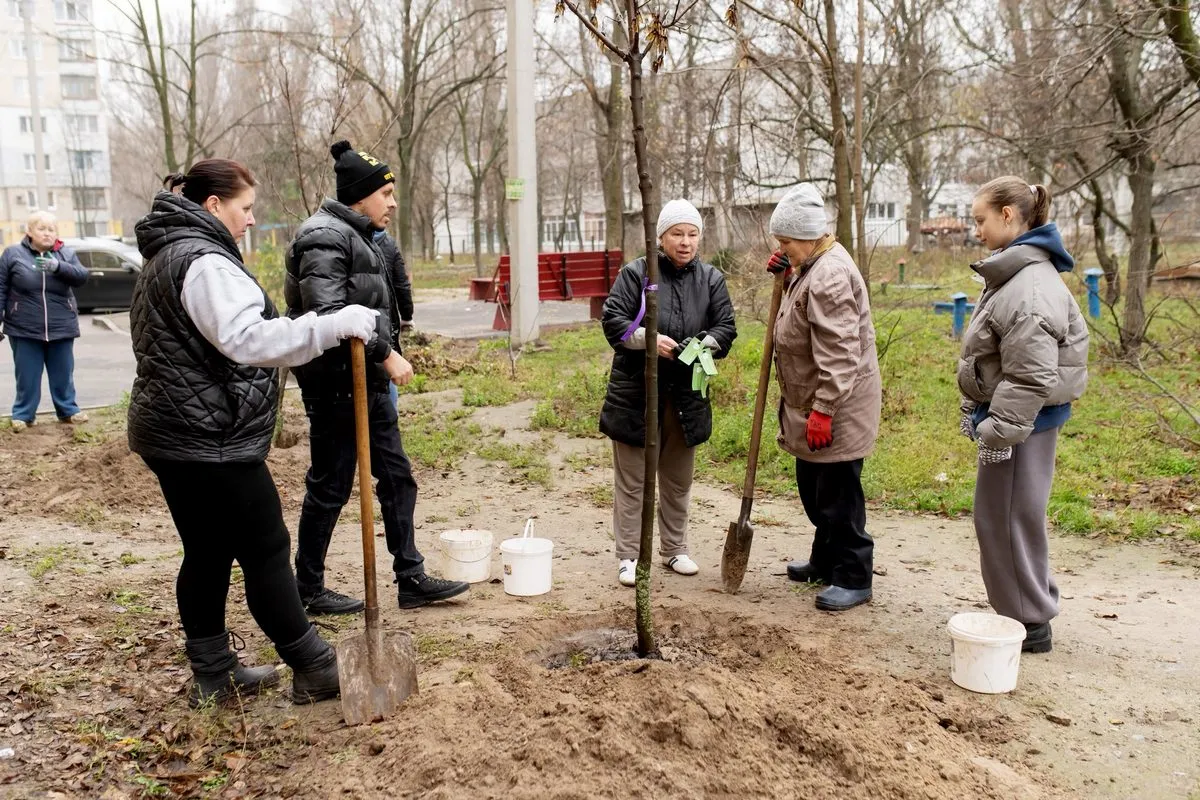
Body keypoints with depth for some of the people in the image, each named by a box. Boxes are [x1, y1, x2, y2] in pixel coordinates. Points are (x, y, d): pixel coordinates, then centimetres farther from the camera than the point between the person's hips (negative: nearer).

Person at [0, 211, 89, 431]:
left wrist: (58, 266, -28)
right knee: (27, 376, 5)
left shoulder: (66, 254, 4)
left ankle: (68, 410, 23)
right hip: (24, 330, -1)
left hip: (61, 329, 2)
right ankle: (23, 415, 17)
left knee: (63, 375, 11)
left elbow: (81, 276, -12)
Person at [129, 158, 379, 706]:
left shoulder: (167, 256, 19)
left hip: (171, 434, 11)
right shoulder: (204, 261, -17)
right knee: (266, 552, -2)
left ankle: (212, 674, 25)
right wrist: (334, 326, -33)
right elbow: (247, 338, -31)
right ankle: (313, 671, 9)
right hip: (209, 440, -11)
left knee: (208, 554, 15)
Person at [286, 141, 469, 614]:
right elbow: (328, 315, -27)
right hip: (336, 383, -10)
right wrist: (386, 353, -24)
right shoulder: (326, 237, -15)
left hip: (368, 381, 10)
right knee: (330, 487, 1)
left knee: (397, 477, 11)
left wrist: (385, 354, 19)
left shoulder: (358, 237, 17)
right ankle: (308, 589, 17)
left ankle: (411, 580, 20)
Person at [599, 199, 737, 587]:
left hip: (686, 395, 4)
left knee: (678, 478, 16)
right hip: (636, 392, -3)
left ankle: (674, 548, 32)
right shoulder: (635, 273, -4)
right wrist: (649, 339, -23)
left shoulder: (711, 279, 6)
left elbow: (726, 327, 3)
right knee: (632, 479, 3)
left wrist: (704, 345, -18)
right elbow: (612, 319, -8)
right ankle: (629, 557, 13)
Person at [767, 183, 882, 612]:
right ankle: (825, 561, 35)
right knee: (814, 488, 20)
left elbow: (838, 355, -27)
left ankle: (853, 579, 11)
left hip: (837, 406, -11)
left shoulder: (828, 277, -23)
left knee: (837, 494, -2)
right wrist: (786, 271, 8)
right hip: (813, 403, 11)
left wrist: (823, 411, -27)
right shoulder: (815, 264, 10)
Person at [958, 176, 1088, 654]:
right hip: (1013, 417, 10)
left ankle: (1029, 624, 16)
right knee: (1000, 518, 19)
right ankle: (1031, 610, 33)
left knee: (1007, 520, 1)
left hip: (1024, 421, -10)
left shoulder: (1031, 286, -21)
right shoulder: (1013, 274, 12)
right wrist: (978, 416, 20)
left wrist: (999, 431, -21)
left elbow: (1030, 377, -25)